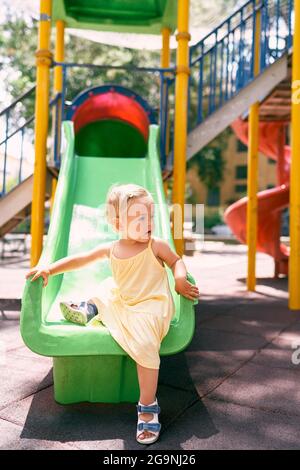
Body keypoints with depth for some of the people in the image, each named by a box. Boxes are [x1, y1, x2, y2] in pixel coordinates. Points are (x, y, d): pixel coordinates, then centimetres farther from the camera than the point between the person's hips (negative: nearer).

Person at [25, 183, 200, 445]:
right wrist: (49, 269, 3)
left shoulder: (157, 246, -10)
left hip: (149, 308, -6)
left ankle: (148, 407, -13)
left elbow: (176, 261, 6)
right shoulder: (111, 249, 0)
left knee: (145, 344, -28)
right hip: (121, 303, 6)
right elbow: (80, 259, 8)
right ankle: (91, 309, 48)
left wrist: (180, 279, -15)